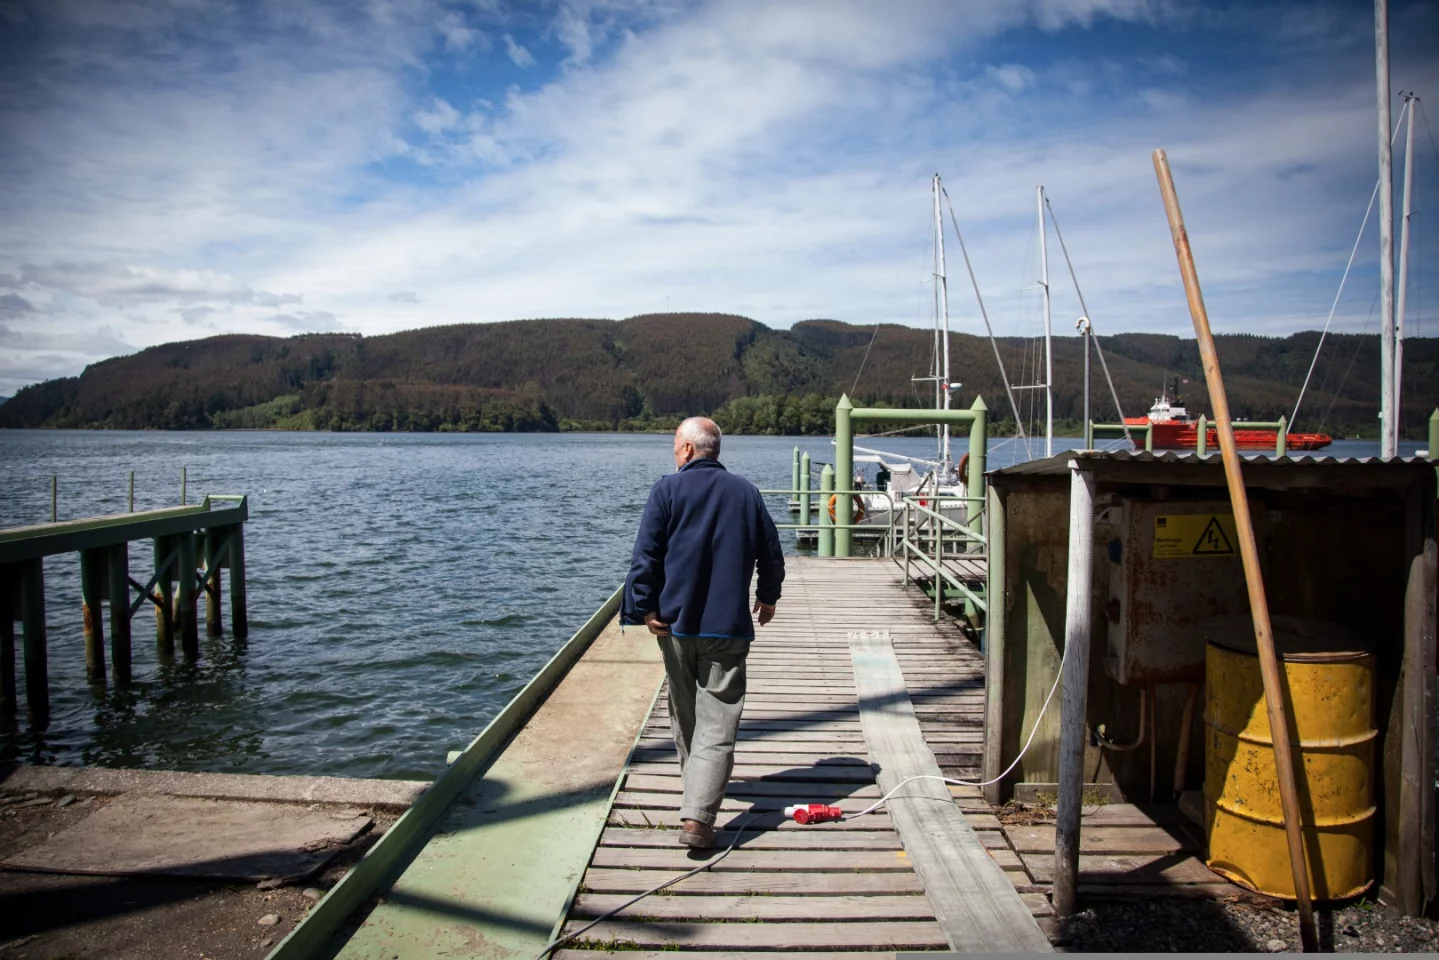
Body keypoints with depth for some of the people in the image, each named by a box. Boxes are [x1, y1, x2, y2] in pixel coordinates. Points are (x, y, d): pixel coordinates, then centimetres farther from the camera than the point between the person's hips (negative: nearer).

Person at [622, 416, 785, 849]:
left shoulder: (667, 489, -4)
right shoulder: (746, 491, 4)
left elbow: (646, 554, -10)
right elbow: (771, 553, 10)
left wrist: (646, 607, -3)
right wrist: (768, 597, 25)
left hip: (676, 622, 0)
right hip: (728, 627, 0)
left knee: (685, 713, 19)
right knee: (718, 723, -1)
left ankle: (697, 792, 38)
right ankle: (697, 816, -11)